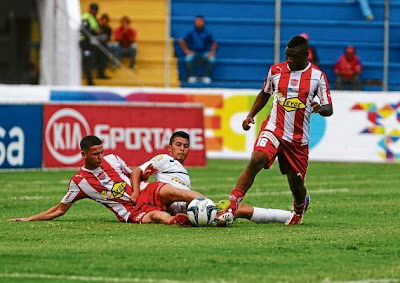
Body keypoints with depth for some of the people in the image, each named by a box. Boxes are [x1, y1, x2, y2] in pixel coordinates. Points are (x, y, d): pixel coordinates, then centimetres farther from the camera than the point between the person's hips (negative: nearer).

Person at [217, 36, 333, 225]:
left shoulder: (317, 76, -2)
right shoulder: (276, 70, 4)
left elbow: (329, 109, -2)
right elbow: (264, 94, 21)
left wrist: (320, 109, -26)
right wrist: (250, 116, 8)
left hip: (298, 138, 0)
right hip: (273, 129, 0)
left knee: (296, 183, 7)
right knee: (256, 160, -27)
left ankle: (300, 207, 44)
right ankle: (232, 206, -29)